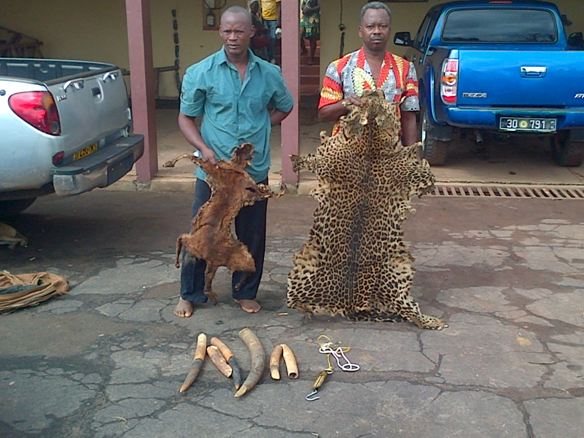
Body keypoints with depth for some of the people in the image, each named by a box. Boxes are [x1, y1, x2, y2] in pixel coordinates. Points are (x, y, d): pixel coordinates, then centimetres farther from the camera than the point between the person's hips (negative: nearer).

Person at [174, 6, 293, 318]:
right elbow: (186, 118, 0)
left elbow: (284, 107, 20)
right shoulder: (200, 73, -4)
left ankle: (246, 293, 30)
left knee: (252, 236, 11)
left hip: (255, 171, 2)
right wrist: (204, 148, -17)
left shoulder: (269, 74, 3)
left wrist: (259, 129, 4)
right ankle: (190, 294, 23)